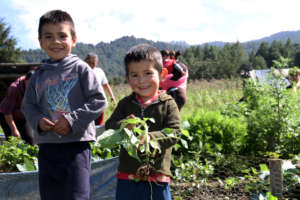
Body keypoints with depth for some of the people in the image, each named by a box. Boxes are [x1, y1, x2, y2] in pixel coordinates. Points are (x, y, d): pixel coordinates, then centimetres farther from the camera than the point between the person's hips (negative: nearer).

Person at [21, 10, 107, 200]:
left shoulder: (80, 68, -2)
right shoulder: (39, 75, 11)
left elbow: (99, 101, -6)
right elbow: (28, 105, 17)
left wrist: (73, 120, -14)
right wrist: (38, 120, -4)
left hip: (77, 143, -4)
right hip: (47, 145, 5)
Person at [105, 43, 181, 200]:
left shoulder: (168, 104, -5)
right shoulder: (125, 104, 4)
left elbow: (174, 132, -14)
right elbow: (109, 127, -2)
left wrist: (150, 137, -31)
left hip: (157, 177, -2)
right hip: (127, 176, 3)